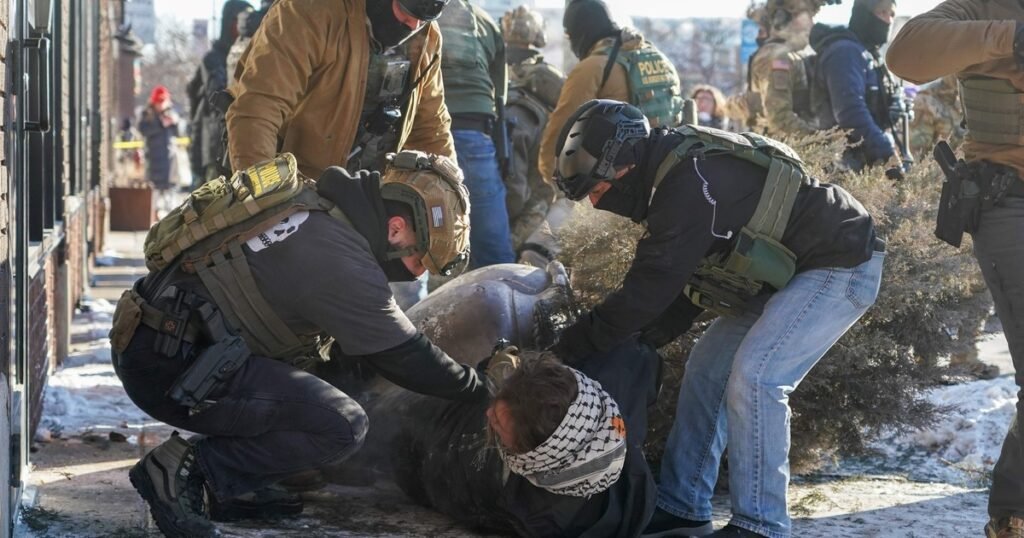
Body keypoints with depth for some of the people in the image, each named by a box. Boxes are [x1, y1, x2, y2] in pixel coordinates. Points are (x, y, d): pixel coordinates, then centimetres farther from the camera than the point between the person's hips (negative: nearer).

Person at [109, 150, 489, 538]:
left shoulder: (316, 208, 11)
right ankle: (183, 470, -9)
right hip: (170, 370, -10)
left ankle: (232, 489, 14)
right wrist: (479, 388, 6)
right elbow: (403, 357, -9)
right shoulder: (344, 263, -18)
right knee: (341, 427, -16)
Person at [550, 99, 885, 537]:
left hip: (842, 264, -10)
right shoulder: (672, 173, 1)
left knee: (754, 378, -20)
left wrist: (566, 349, -22)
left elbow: (646, 291, -29)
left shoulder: (691, 184, -30)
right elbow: (677, 279, 9)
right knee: (706, 371, 7)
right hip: (785, 272, 10)